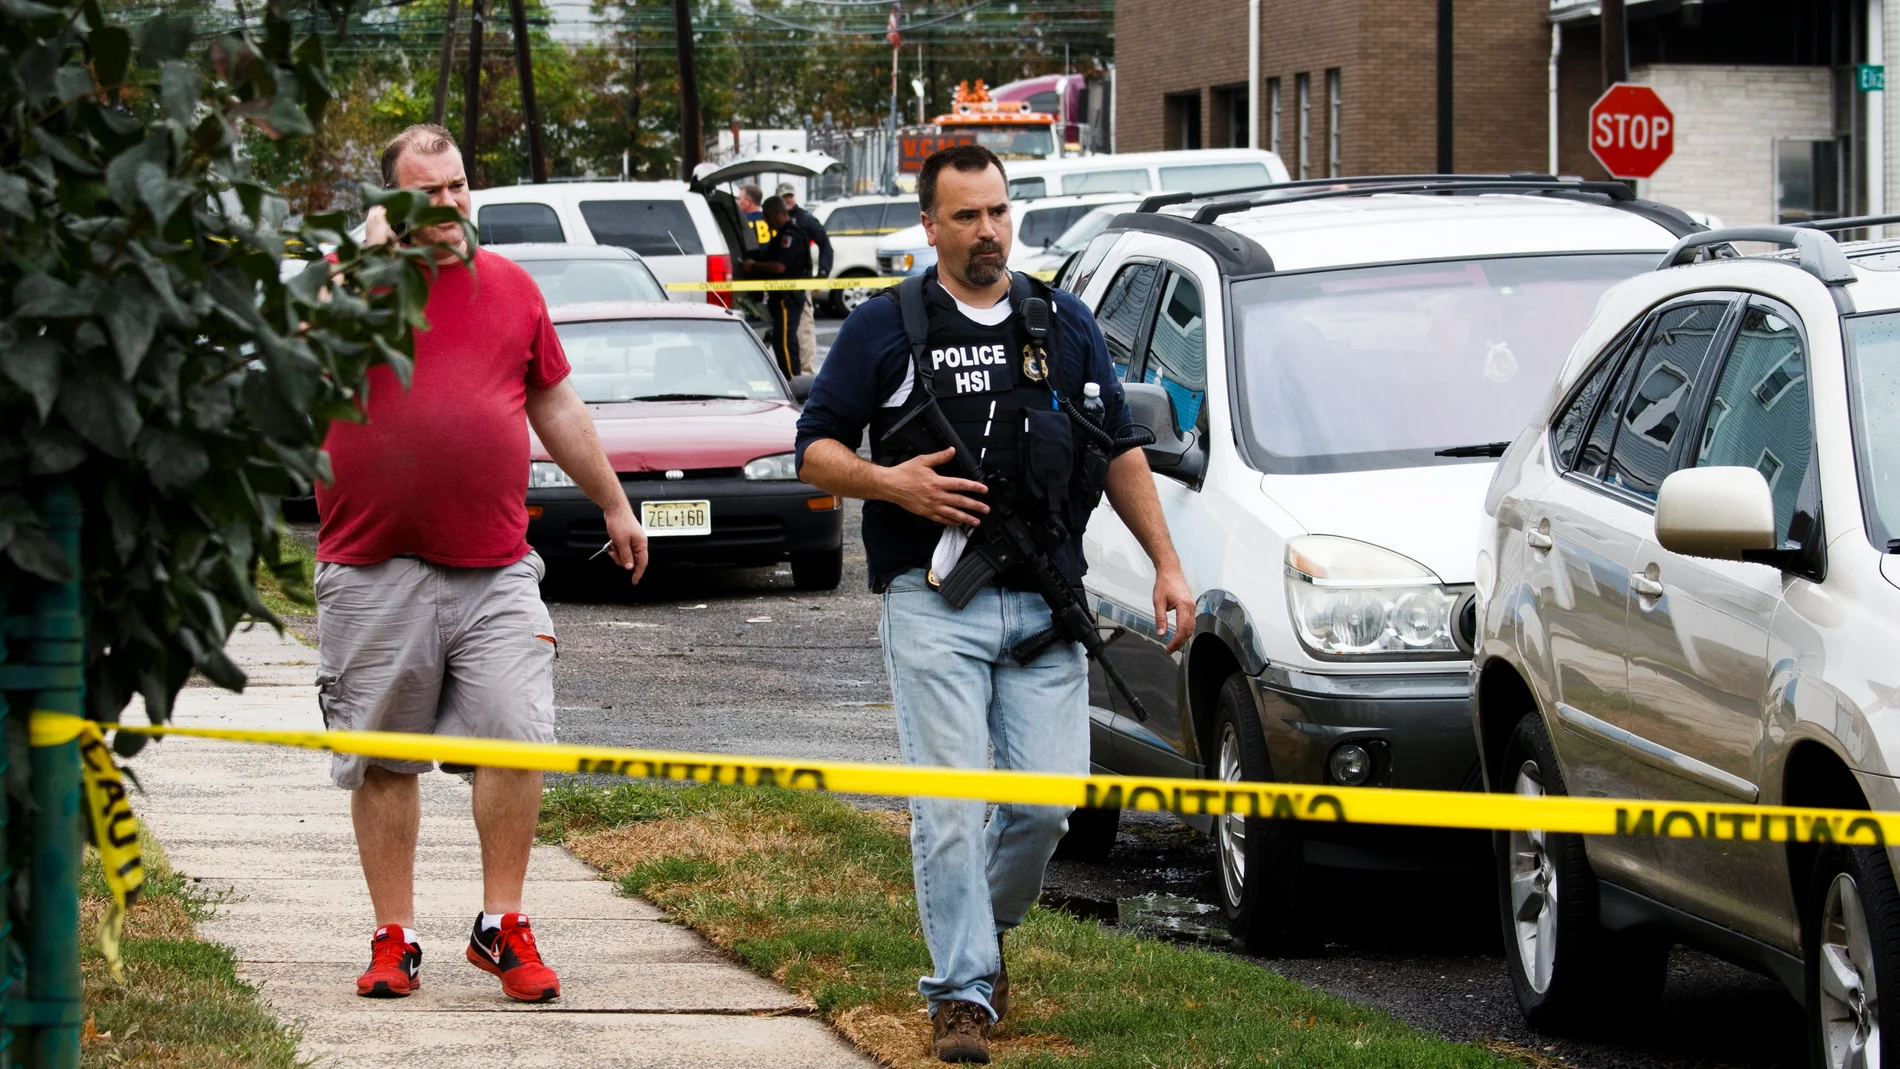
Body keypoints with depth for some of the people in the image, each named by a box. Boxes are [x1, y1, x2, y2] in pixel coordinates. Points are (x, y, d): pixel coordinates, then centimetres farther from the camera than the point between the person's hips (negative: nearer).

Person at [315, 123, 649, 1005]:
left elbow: (556, 406, 23)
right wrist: (376, 250, -16)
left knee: (517, 738, -10)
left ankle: (502, 926, 1)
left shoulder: (510, 287, 13)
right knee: (382, 761, 4)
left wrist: (614, 504, 28)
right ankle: (393, 938, 13)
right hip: (375, 575, -2)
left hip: (494, 568, 2)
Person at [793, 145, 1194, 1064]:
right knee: (949, 805, -9)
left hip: (1046, 607, 3)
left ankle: (985, 928, 23)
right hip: (935, 607, -3)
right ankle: (961, 991, -5)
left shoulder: (1065, 325, 14)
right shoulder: (884, 329, 5)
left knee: (1049, 801, -4)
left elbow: (1119, 451, 20)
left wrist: (1167, 564, 14)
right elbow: (815, 449, 6)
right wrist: (892, 484, -13)